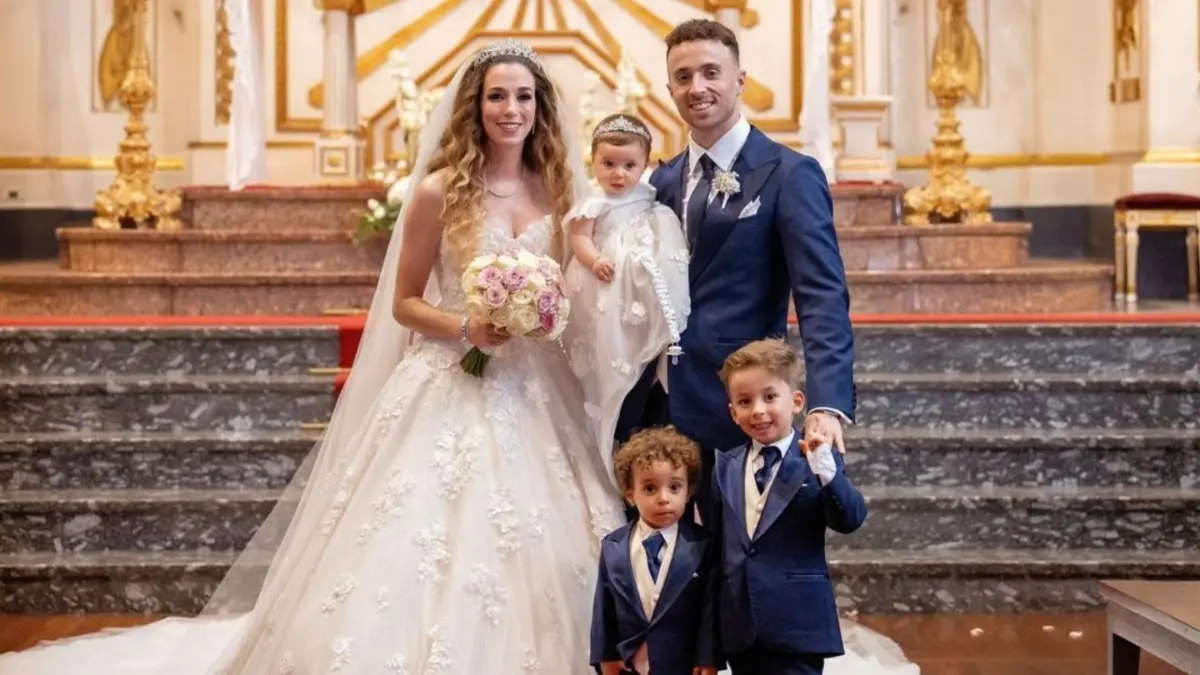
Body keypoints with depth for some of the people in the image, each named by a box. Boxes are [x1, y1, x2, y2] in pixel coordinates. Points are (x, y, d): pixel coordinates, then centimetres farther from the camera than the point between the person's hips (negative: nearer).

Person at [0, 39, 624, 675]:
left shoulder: (553, 189, 7)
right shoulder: (440, 190, -5)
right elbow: (405, 304, -1)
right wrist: (467, 327, -17)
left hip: (533, 398, 4)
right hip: (451, 391, -4)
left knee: (538, 556, 4)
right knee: (429, 556, -6)